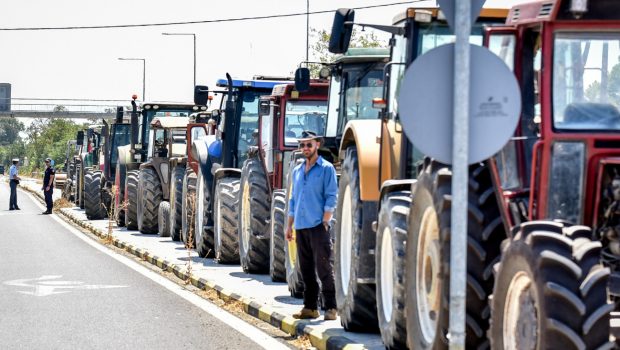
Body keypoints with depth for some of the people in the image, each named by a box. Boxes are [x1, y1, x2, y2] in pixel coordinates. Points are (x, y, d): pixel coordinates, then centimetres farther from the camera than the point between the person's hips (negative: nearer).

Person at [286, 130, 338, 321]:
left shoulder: (326, 168, -2)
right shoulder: (297, 171, 18)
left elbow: (331, 198, -7)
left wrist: (325, 222, -14)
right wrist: (289, 225, 17)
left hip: (318, 226, -6)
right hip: (301, 227, 6)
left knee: (324, 268, -8)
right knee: (306, 269, 9)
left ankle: (330, 307, -7)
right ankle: (310, 307, 14)